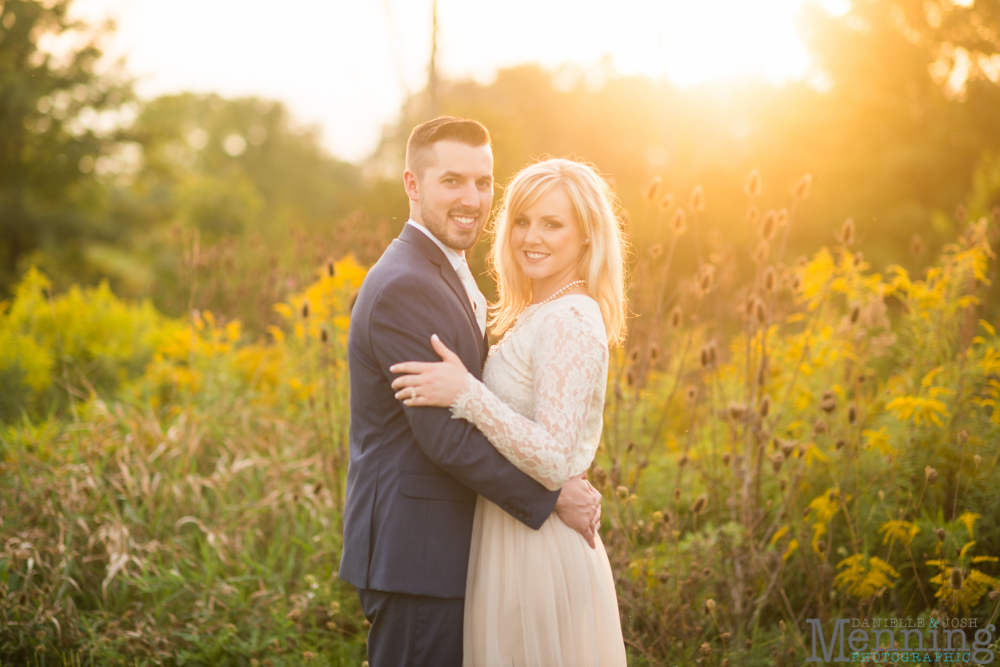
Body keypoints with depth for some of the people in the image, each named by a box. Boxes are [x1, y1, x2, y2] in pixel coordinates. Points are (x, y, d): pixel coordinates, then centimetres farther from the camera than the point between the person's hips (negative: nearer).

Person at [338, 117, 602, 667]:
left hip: (445, 549, 10)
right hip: (413, 555, -10)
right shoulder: (403, 287, -19)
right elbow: (445, 435, -23)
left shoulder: (451, 277, 14)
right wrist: (550, 497, -16)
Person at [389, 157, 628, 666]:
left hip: (538, 557, -10)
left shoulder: (568, 320, -18)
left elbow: (555, 463, -23)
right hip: (516, 543, 10)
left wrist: (465, 393, -25)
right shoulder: (543, 315, 12)